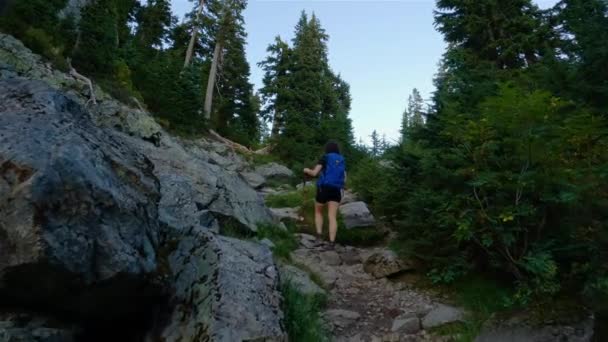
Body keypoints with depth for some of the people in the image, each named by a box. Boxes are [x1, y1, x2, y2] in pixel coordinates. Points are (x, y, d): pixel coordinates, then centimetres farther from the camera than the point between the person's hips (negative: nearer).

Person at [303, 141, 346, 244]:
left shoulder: (325, 158, 0)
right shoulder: (342, 160, 14)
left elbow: (314, 173, -6)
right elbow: (344, 179, 14)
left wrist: (307, 170, 15)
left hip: (323, 189, -3)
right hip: (336, 190, 3)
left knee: (318, 212, 18)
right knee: (332, 217, -4)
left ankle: (319, 236, 4)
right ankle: (332, 242, -17)